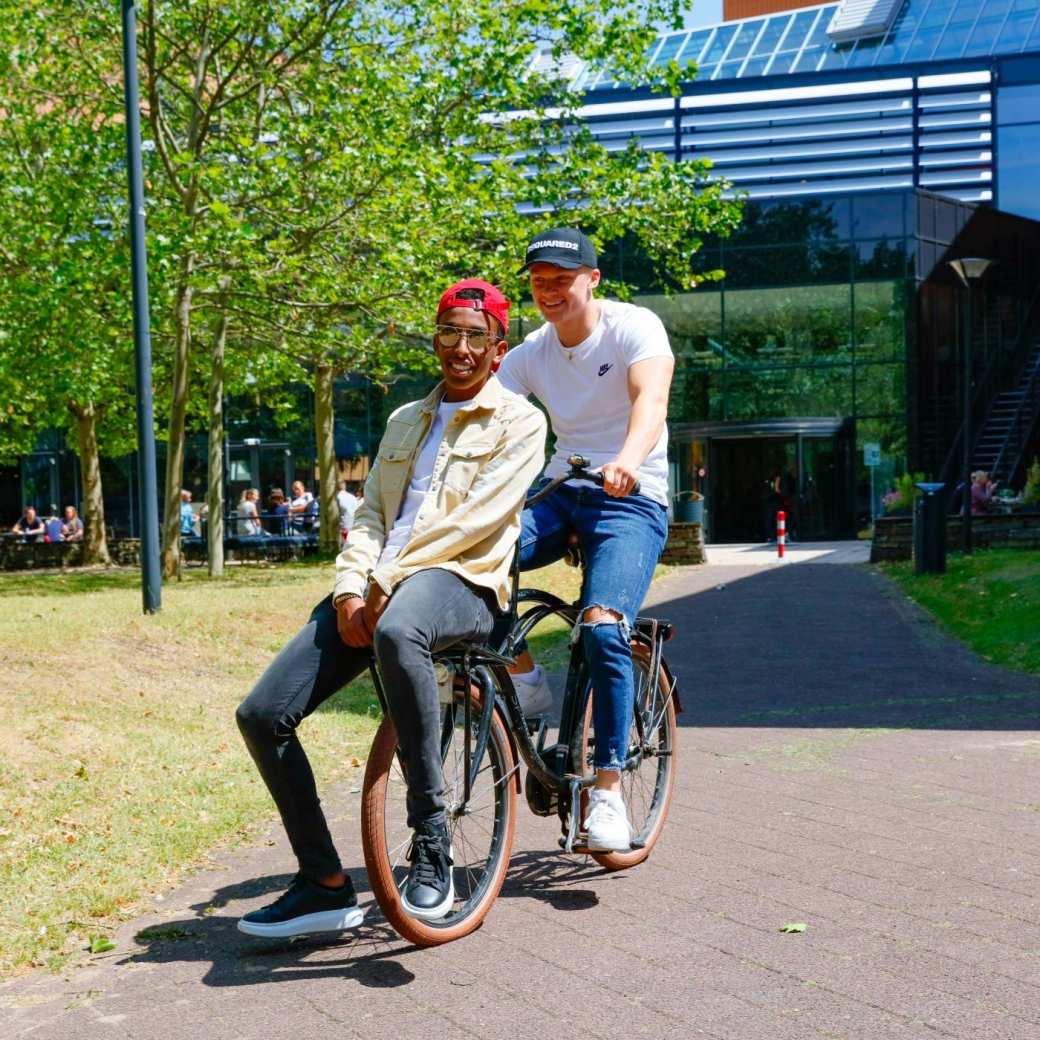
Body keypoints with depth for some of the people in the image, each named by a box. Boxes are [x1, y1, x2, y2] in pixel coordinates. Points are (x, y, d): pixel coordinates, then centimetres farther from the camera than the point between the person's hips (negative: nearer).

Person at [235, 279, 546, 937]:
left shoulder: (518, 421, 5)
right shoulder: (406, 422, 26)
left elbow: (476, 517, -9)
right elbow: (371, 514, 17)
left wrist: (388, 578, -15)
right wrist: (351, 586, -3)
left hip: (461, 582, -7)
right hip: (378, 586, 7)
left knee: (397, 632, -44)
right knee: (262, 716, -9)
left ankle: (432, 840, -33)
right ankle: (326, 885, 4)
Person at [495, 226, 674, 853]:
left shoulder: (635, 327, -8)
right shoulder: (531, 353, 7)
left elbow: (651, 399, -26)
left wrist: (628, 459, -47)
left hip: (631, 499, -5)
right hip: (561, 494, 5)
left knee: (603, 631, -26)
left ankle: (609, 789, -14)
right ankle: (524, 677, -2)